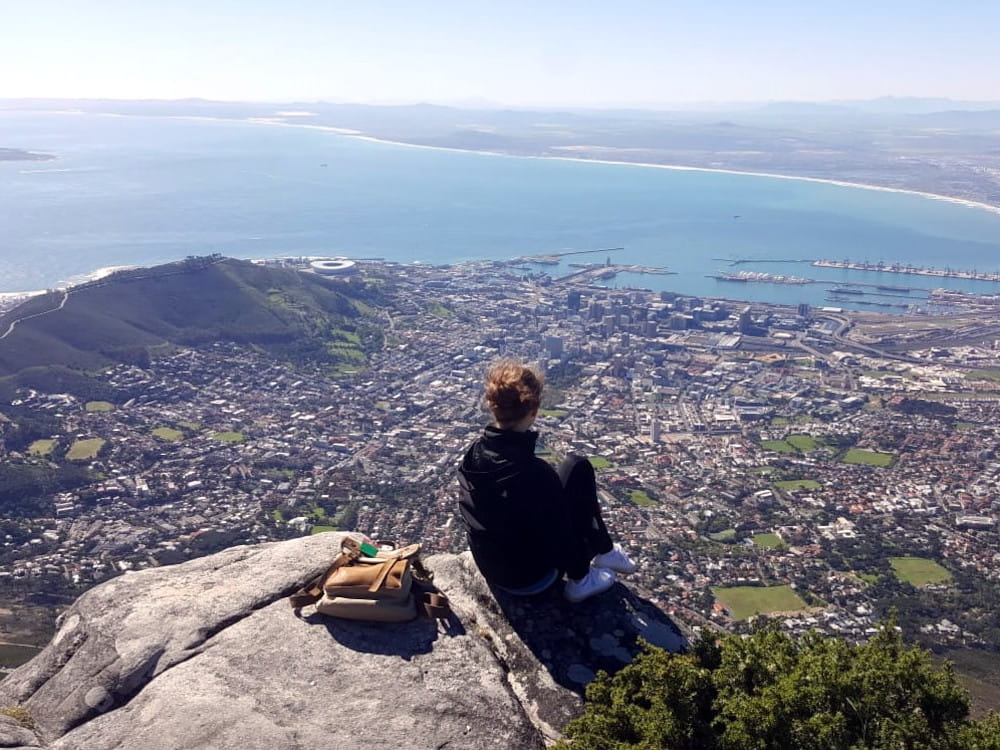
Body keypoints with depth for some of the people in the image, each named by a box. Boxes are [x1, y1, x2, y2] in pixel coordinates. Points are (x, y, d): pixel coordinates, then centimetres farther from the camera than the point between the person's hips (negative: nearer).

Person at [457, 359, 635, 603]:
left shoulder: (471, 456, -11)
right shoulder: (536, 473, -33)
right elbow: (561, 542, -23)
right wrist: (579, 573, -2)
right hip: (531, 576, -6)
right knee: (578, 468, -2)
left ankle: (601, 550, 27)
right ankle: (581, 580, 13)